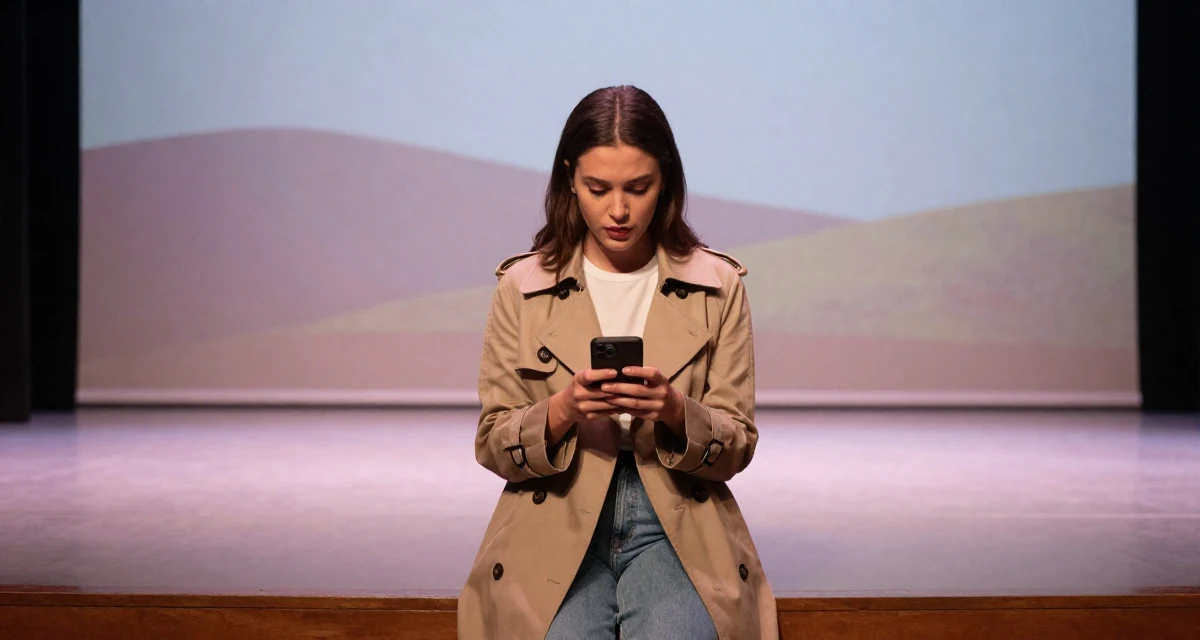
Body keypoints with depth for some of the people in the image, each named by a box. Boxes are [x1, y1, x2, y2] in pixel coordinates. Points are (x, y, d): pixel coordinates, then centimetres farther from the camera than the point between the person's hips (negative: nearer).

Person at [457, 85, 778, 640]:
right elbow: (492, 446, 3)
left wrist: (674, 410, -17)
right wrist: (564, 409, -17)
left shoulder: (717, 286, 4)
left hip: (674, 530, 1)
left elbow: (737, 447, 4)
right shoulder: (522, 287, 3)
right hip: (557, 527, 0)